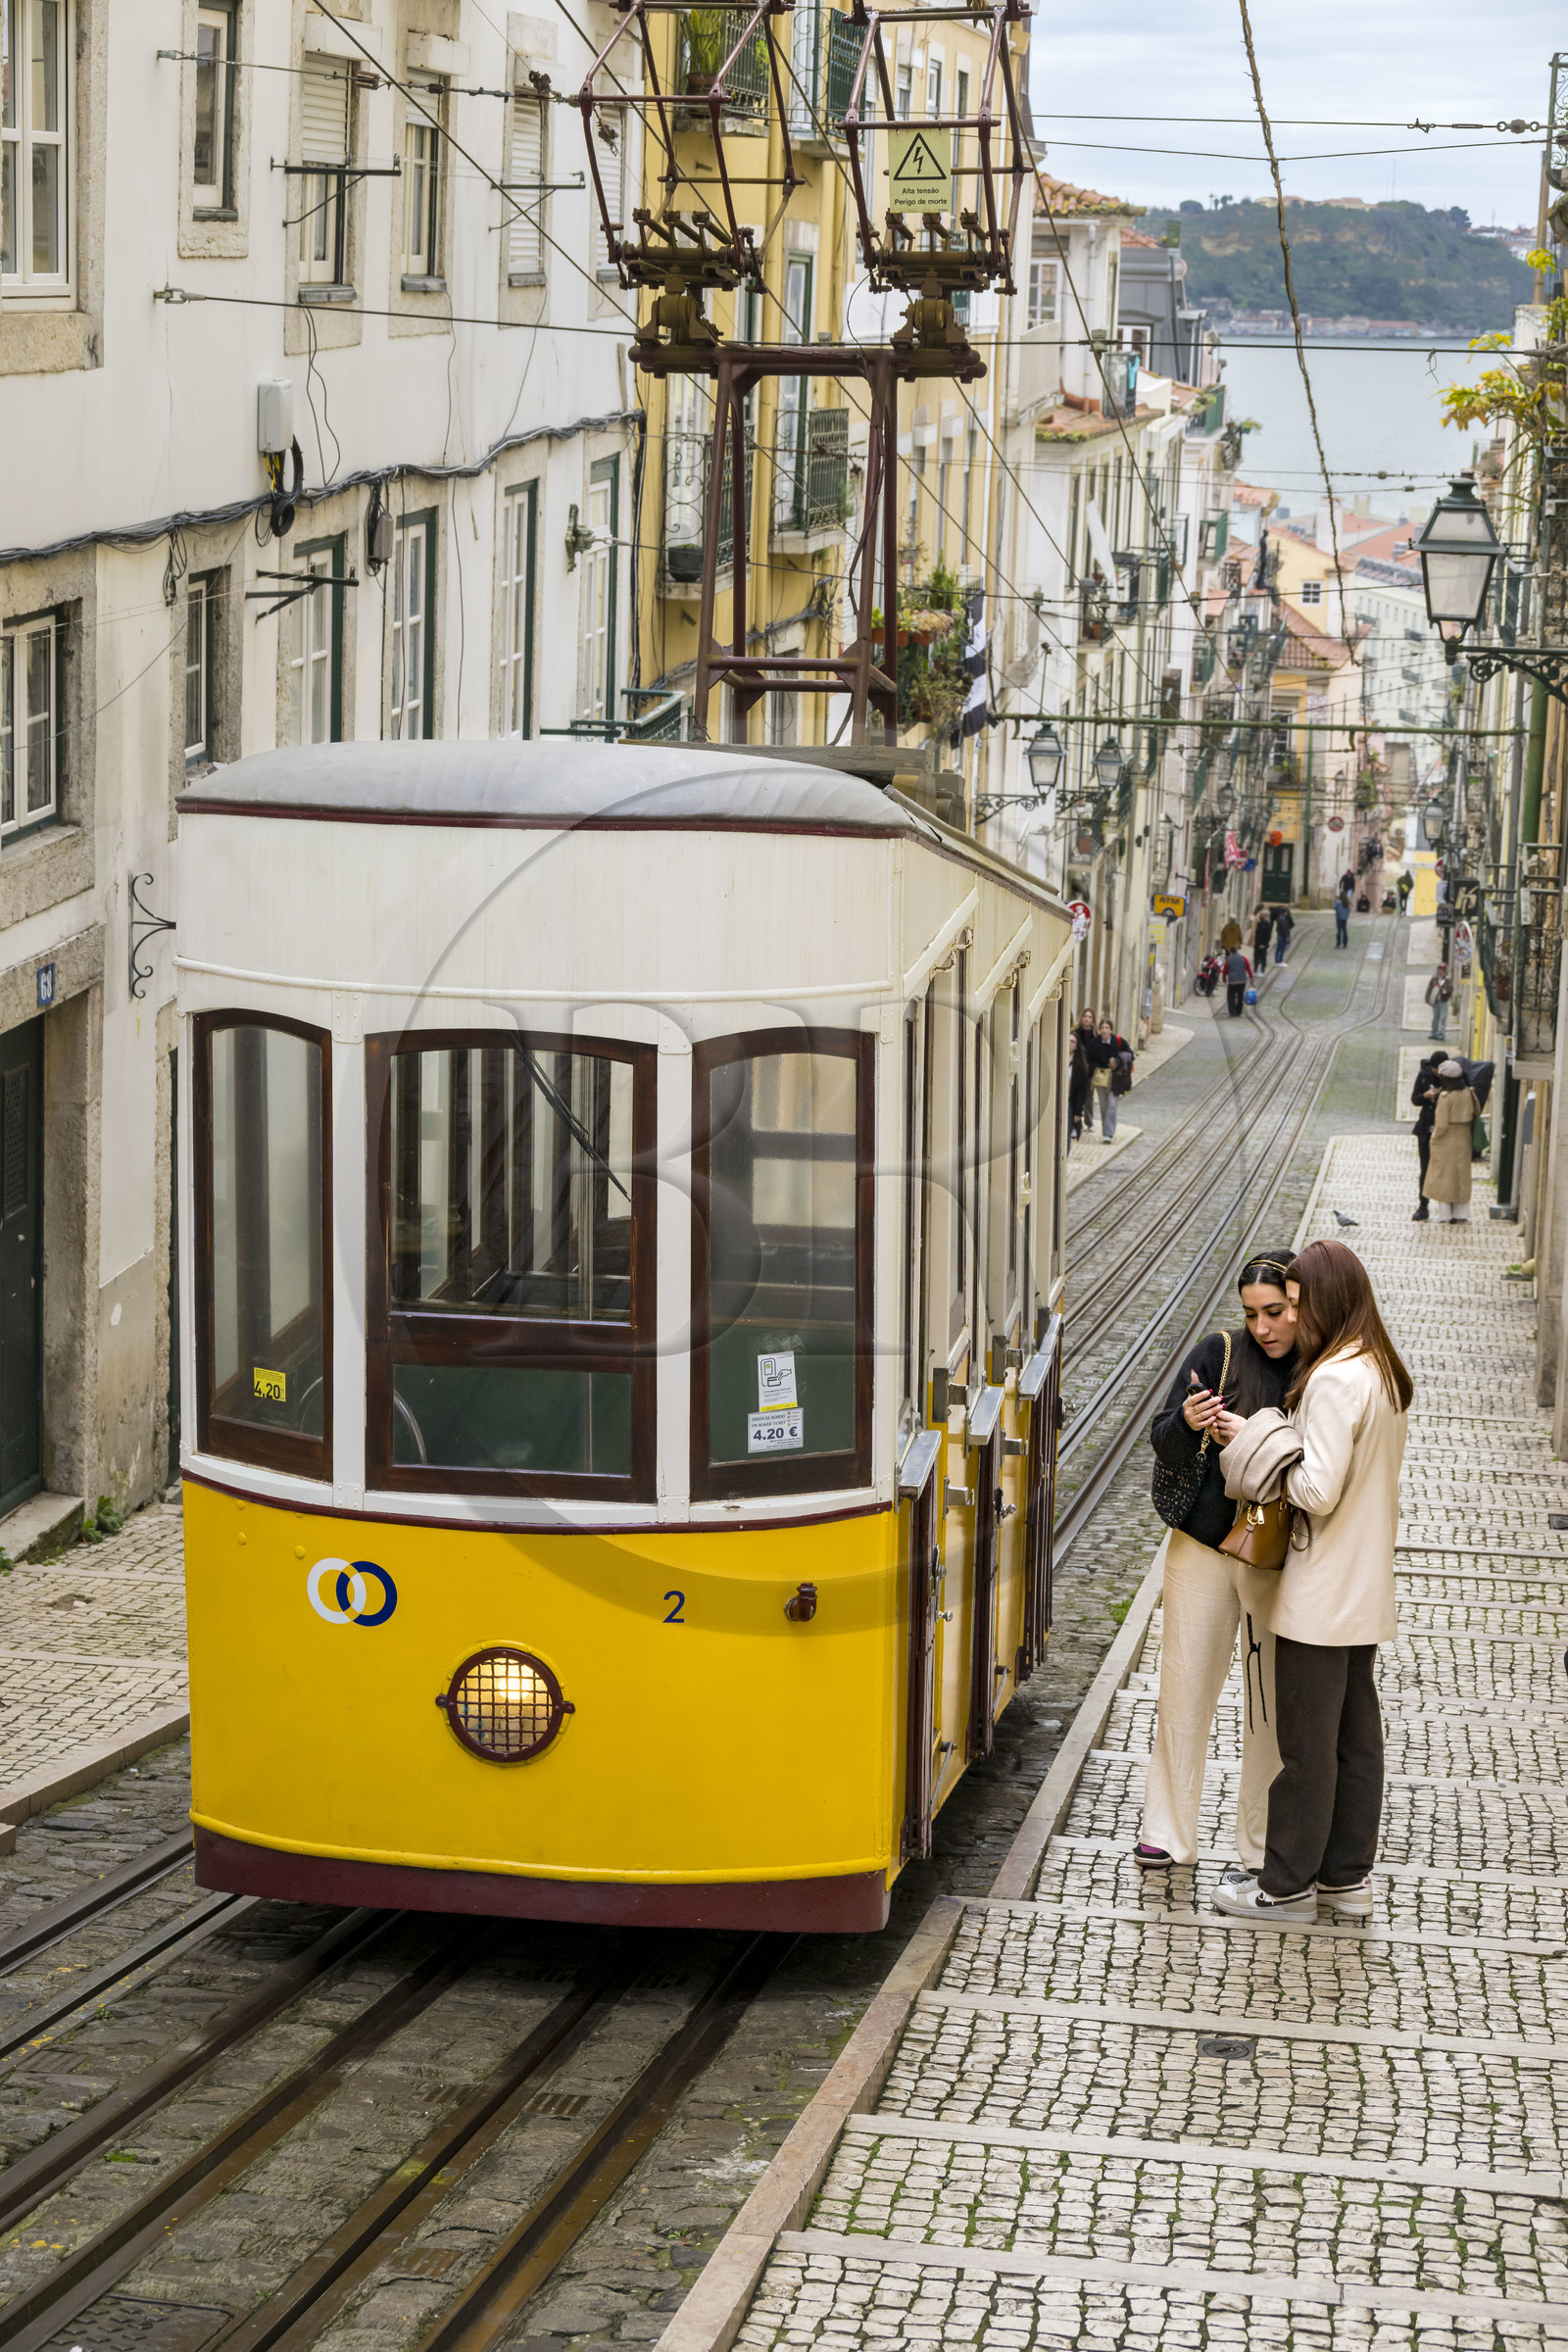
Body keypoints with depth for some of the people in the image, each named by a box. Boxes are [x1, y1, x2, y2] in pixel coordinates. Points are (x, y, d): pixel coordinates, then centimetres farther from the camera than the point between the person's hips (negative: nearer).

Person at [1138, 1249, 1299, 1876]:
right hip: (1205, 1549, 0)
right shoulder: (1218, 1354, -4)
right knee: (1186, 1689, 7)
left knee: (1274, 1703, 6)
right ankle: (1167, 1830, 20)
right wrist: (1187, 1424, -26)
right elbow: (1163, 1445, -4)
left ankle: (1262, 1842, 18)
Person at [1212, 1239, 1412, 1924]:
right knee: (1356, 1733, 14)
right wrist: (1269, 1439, 6)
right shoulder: (1382, 1372, 8)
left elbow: (1318, 1489, -26)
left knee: (1306, 1739, 0)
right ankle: (1346, 1875, 23)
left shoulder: (1336, 1379, -21)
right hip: (1365, 1587, 9)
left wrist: (1256, 1448, -12)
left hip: (1321, 1596, -9)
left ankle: (1288, 1886, 9)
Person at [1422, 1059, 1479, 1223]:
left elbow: (1442, 1124, -20)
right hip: (1464, 1140, 6)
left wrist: (1434, 1137, -6)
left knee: (1443, 1176, 4)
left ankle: (1444, 1215, 5)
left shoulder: (1445, 1096, -18)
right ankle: (1462, 1214, 15)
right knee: (1461, 1175, 13)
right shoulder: (1468, 1094, 0)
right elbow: (1474, 1116, 7)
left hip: (1446, 1141, -6)